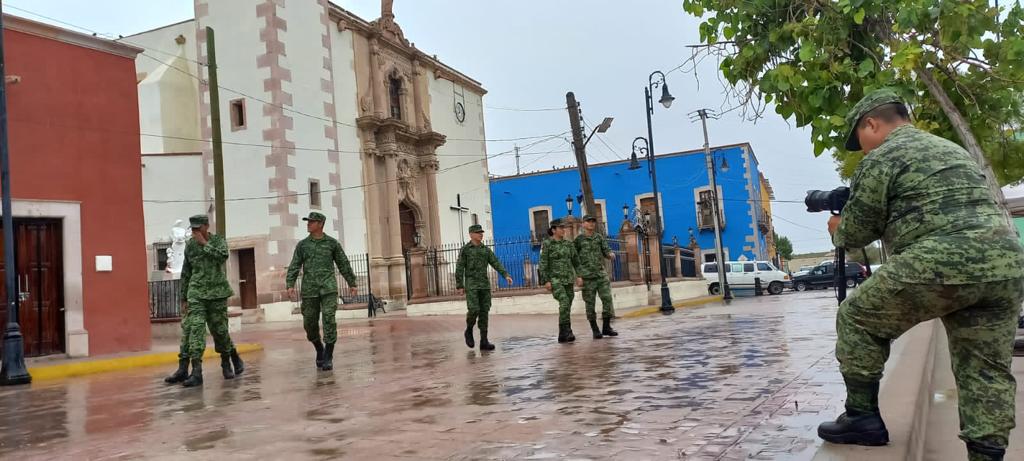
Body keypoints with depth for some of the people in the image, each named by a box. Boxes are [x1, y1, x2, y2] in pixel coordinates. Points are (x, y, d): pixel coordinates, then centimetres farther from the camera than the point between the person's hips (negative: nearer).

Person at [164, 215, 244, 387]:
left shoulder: (218, 240, 1)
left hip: (217, 293, -2)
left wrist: (204, 243, -16)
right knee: (193, 329, -12)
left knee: (219, 330, 4)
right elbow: (185, 274, 14)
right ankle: (196, 372, -16)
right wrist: (184, 299, 14)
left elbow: (223, 256, -22)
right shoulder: (190, 245, 8)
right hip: (196, 294, 2)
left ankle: (227, 362, 28)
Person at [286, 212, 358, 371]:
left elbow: (344, 264, 12)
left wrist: (352, 283, 14)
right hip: (309, 289, 2)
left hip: (328, 287, -2)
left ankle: (328, 358, -6)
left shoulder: (332, 243, 6)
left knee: (329, 319, -13)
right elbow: (294, 266, 4)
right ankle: (319, 350, 30)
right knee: (309, 323, 4)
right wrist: (290, 285, -10)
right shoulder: (302, 244, 9)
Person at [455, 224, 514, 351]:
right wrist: (460, 286, -9)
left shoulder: (486, 249, 11)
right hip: (471, 285, -4)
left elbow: (496, 263, 3)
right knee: (474, 310, -16)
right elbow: (459, 269, -4)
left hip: (485, 285, 4)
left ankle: (484, 341, 2)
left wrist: (506, 275, -11)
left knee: (484, 312, 0)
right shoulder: (465, 249, -2)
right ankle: (469, 331, 13)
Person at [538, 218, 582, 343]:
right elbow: (543, 264, -8)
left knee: (567, 306, 3)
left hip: (568, 279, 5)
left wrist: (579, 276, 0)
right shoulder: (547, 244, -5)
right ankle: (566, 331, -18)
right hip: (554, 279, -5)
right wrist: (546, 281, -15)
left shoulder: (568, 244, 9)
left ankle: (563, 335, 11)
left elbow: (576, 261, 12)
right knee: (564, 302, -23)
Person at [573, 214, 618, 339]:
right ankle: (595, 330, 8)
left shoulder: (600, 238, 11)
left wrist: (611, 254, -19)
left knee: (607, 299, -3)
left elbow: (607, 251, 5)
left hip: (601, 274, 3)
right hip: (587, 277, -3)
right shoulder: (578, 240, 1)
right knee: (590, 303, 0)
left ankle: (606, 327, 7)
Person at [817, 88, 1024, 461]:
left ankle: (863, 415, 13)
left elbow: (856, 234, 6)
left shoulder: (881, 158, 3)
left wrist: (837, 231, 27)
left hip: (940, 264, -7)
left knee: (858, 319, 10)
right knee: (988, 372, 12)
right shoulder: (954, 150, 29)